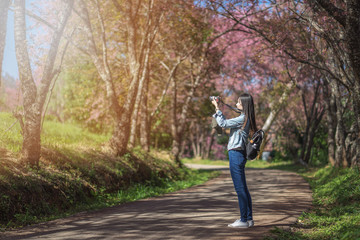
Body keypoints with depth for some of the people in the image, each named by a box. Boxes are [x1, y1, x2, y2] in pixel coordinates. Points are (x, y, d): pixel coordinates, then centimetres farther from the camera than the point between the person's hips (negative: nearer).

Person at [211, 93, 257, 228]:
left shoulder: (243, 119, -14)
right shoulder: (244, 118, 15)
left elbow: (223, 124, -12)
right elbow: (226, 123, 23)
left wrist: (217, 108, -2)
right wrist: (218, 109, 19)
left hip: (236, 155, -10)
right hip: (239, 155, 10)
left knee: (240, 188, -6)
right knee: (243, 188, 12)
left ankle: (244, 220, -1)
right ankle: (249, 218, 18)